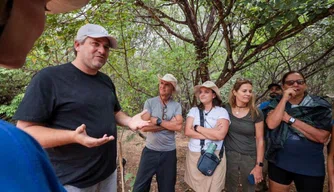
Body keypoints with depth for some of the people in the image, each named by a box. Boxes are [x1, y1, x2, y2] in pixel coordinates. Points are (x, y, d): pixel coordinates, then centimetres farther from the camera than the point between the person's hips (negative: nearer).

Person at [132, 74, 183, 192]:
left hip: (169, 152, 1)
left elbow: (178, 126, -17)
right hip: (150, 150, 0)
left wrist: (157, 121, -16)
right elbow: (144, 127, -16)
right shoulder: (149, 102, -6)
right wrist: (170, 124, -15)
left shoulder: (177, 106, -4)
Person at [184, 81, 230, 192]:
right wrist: (211, 134, -15)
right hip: (194, 155, 3)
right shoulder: (193, 110, 2)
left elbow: (220, 135, -19)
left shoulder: (222, 111, -6)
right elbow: (187, 132, -9)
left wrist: (197, 128, -12)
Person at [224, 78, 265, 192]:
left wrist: (259, 165, -6)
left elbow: (260, 140, -6)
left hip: (249, 158, 0)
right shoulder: (226, 110, -6)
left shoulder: (256, 113, -9)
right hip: (229, 156, 1)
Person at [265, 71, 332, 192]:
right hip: (279, 163, 2)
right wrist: (284, 99, -19)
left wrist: (290, 119, -19)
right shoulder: (276, 104, -1)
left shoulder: (320, 106, -5)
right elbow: (271, 124, -19)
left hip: (310, 168, -1)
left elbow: (322, 137, -17)